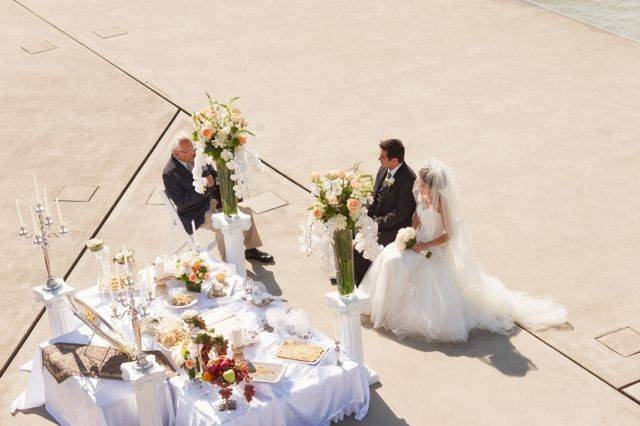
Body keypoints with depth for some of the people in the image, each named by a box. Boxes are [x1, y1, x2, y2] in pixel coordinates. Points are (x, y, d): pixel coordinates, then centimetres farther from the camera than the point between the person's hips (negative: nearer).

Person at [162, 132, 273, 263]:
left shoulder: (197, 155, 1)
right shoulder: (169, 173, -19)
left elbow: (213, 175, 16)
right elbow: (181, 202, -23)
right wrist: (205, 186, -27)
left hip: (215, 200, 8)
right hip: (197, 213, -7)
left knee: (246, 210, -1)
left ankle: (251, 250, 13)